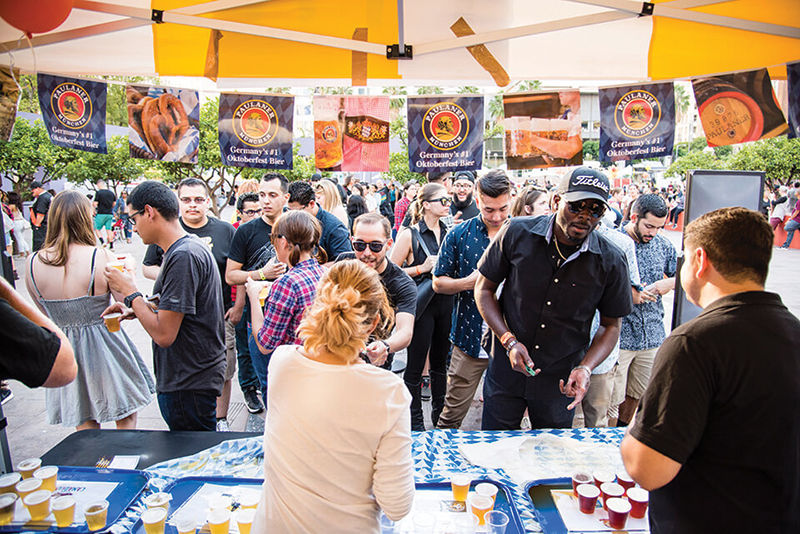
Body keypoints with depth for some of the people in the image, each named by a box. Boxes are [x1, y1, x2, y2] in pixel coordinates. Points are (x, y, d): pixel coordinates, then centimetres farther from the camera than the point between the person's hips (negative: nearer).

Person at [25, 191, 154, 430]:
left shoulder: (33, 264, -5)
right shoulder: (100, 258, -20)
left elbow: (43, 312, 8)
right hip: (103, 347, -4)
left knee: (85, 429, 19)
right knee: (126, 421, 16)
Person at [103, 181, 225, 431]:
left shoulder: (183, 256, -23)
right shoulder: (189, 245, 10)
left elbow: (163, 334, -24)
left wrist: (130, 291, -12)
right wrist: (134, 310, 6)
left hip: (189, 386, -10)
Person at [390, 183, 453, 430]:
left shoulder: (449, 233, 8)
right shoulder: (410, 235, -7)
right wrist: (422, 268, -15)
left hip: (445, 302, 5)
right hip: (421, 305, -5)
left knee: (441, 361, 16)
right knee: (416, 364, 4)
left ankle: (440, 414, 33)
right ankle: (415, 420, 20)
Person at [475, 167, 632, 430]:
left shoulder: (611, 261, -10)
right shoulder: (517, 233, -13)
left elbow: (610, 325, 2)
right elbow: (484, 289, -4)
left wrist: (585, 368, -15)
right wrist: (509, 341, -15)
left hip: (560, 379, 1)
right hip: (506, 368, 0)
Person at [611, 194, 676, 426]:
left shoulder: (663, 245, 6)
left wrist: (670, 283, -5)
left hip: (653, 335, 6)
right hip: (619, 335, -5)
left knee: (635, 394, 20)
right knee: (612, 398, 0)